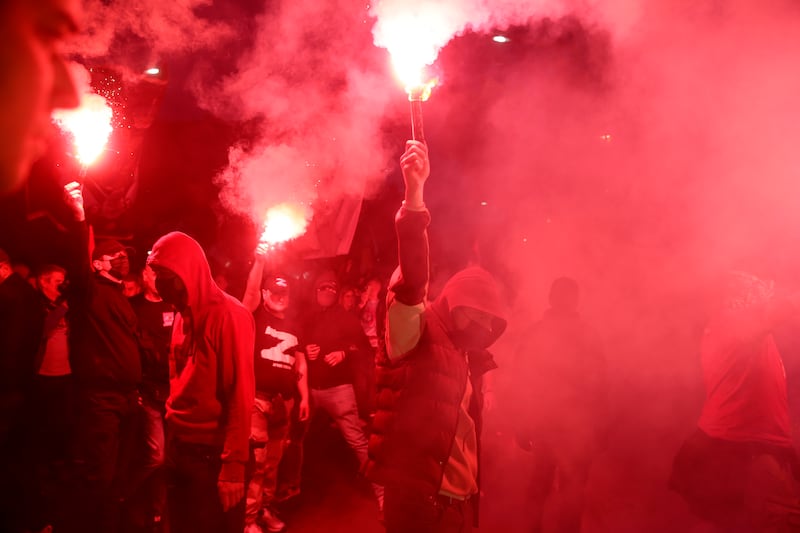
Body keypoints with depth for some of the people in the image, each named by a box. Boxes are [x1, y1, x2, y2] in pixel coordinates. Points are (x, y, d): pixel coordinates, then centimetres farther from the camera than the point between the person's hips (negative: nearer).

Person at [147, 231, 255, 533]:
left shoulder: (229, 315, -12)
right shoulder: (183, 315, 10)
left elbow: (241, 392, -15)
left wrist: (233, 463, -17)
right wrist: (172, 438, 4)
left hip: (213, 452, -7)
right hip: (180, 448, 7)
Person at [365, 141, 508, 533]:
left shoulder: (459, 354, 21)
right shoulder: (413, 331, -2)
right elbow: (411, 279, -22)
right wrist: (414, 196, -33)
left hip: (458, 500, 8)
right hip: (416, 495, -8)